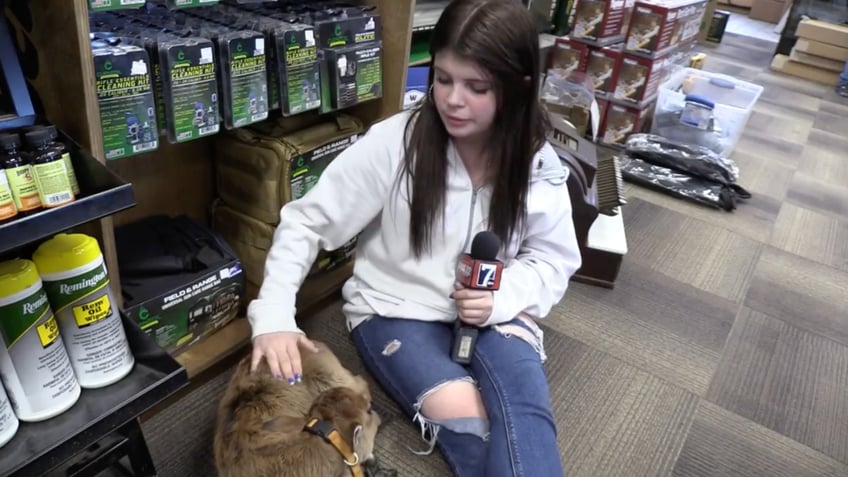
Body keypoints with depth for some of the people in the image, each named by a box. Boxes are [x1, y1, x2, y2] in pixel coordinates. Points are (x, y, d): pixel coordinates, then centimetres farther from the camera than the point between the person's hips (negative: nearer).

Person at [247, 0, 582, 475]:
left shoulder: (538, 164, -6)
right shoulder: (394, 142, -16)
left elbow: (554, 260, 3)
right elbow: (307, 222, -12)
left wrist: (504, 297, -18)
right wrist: (275, 315, -24)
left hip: (489, 312, 3)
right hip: (397, 309, -2)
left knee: (524, 412, -28)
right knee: (465, 415, -27)